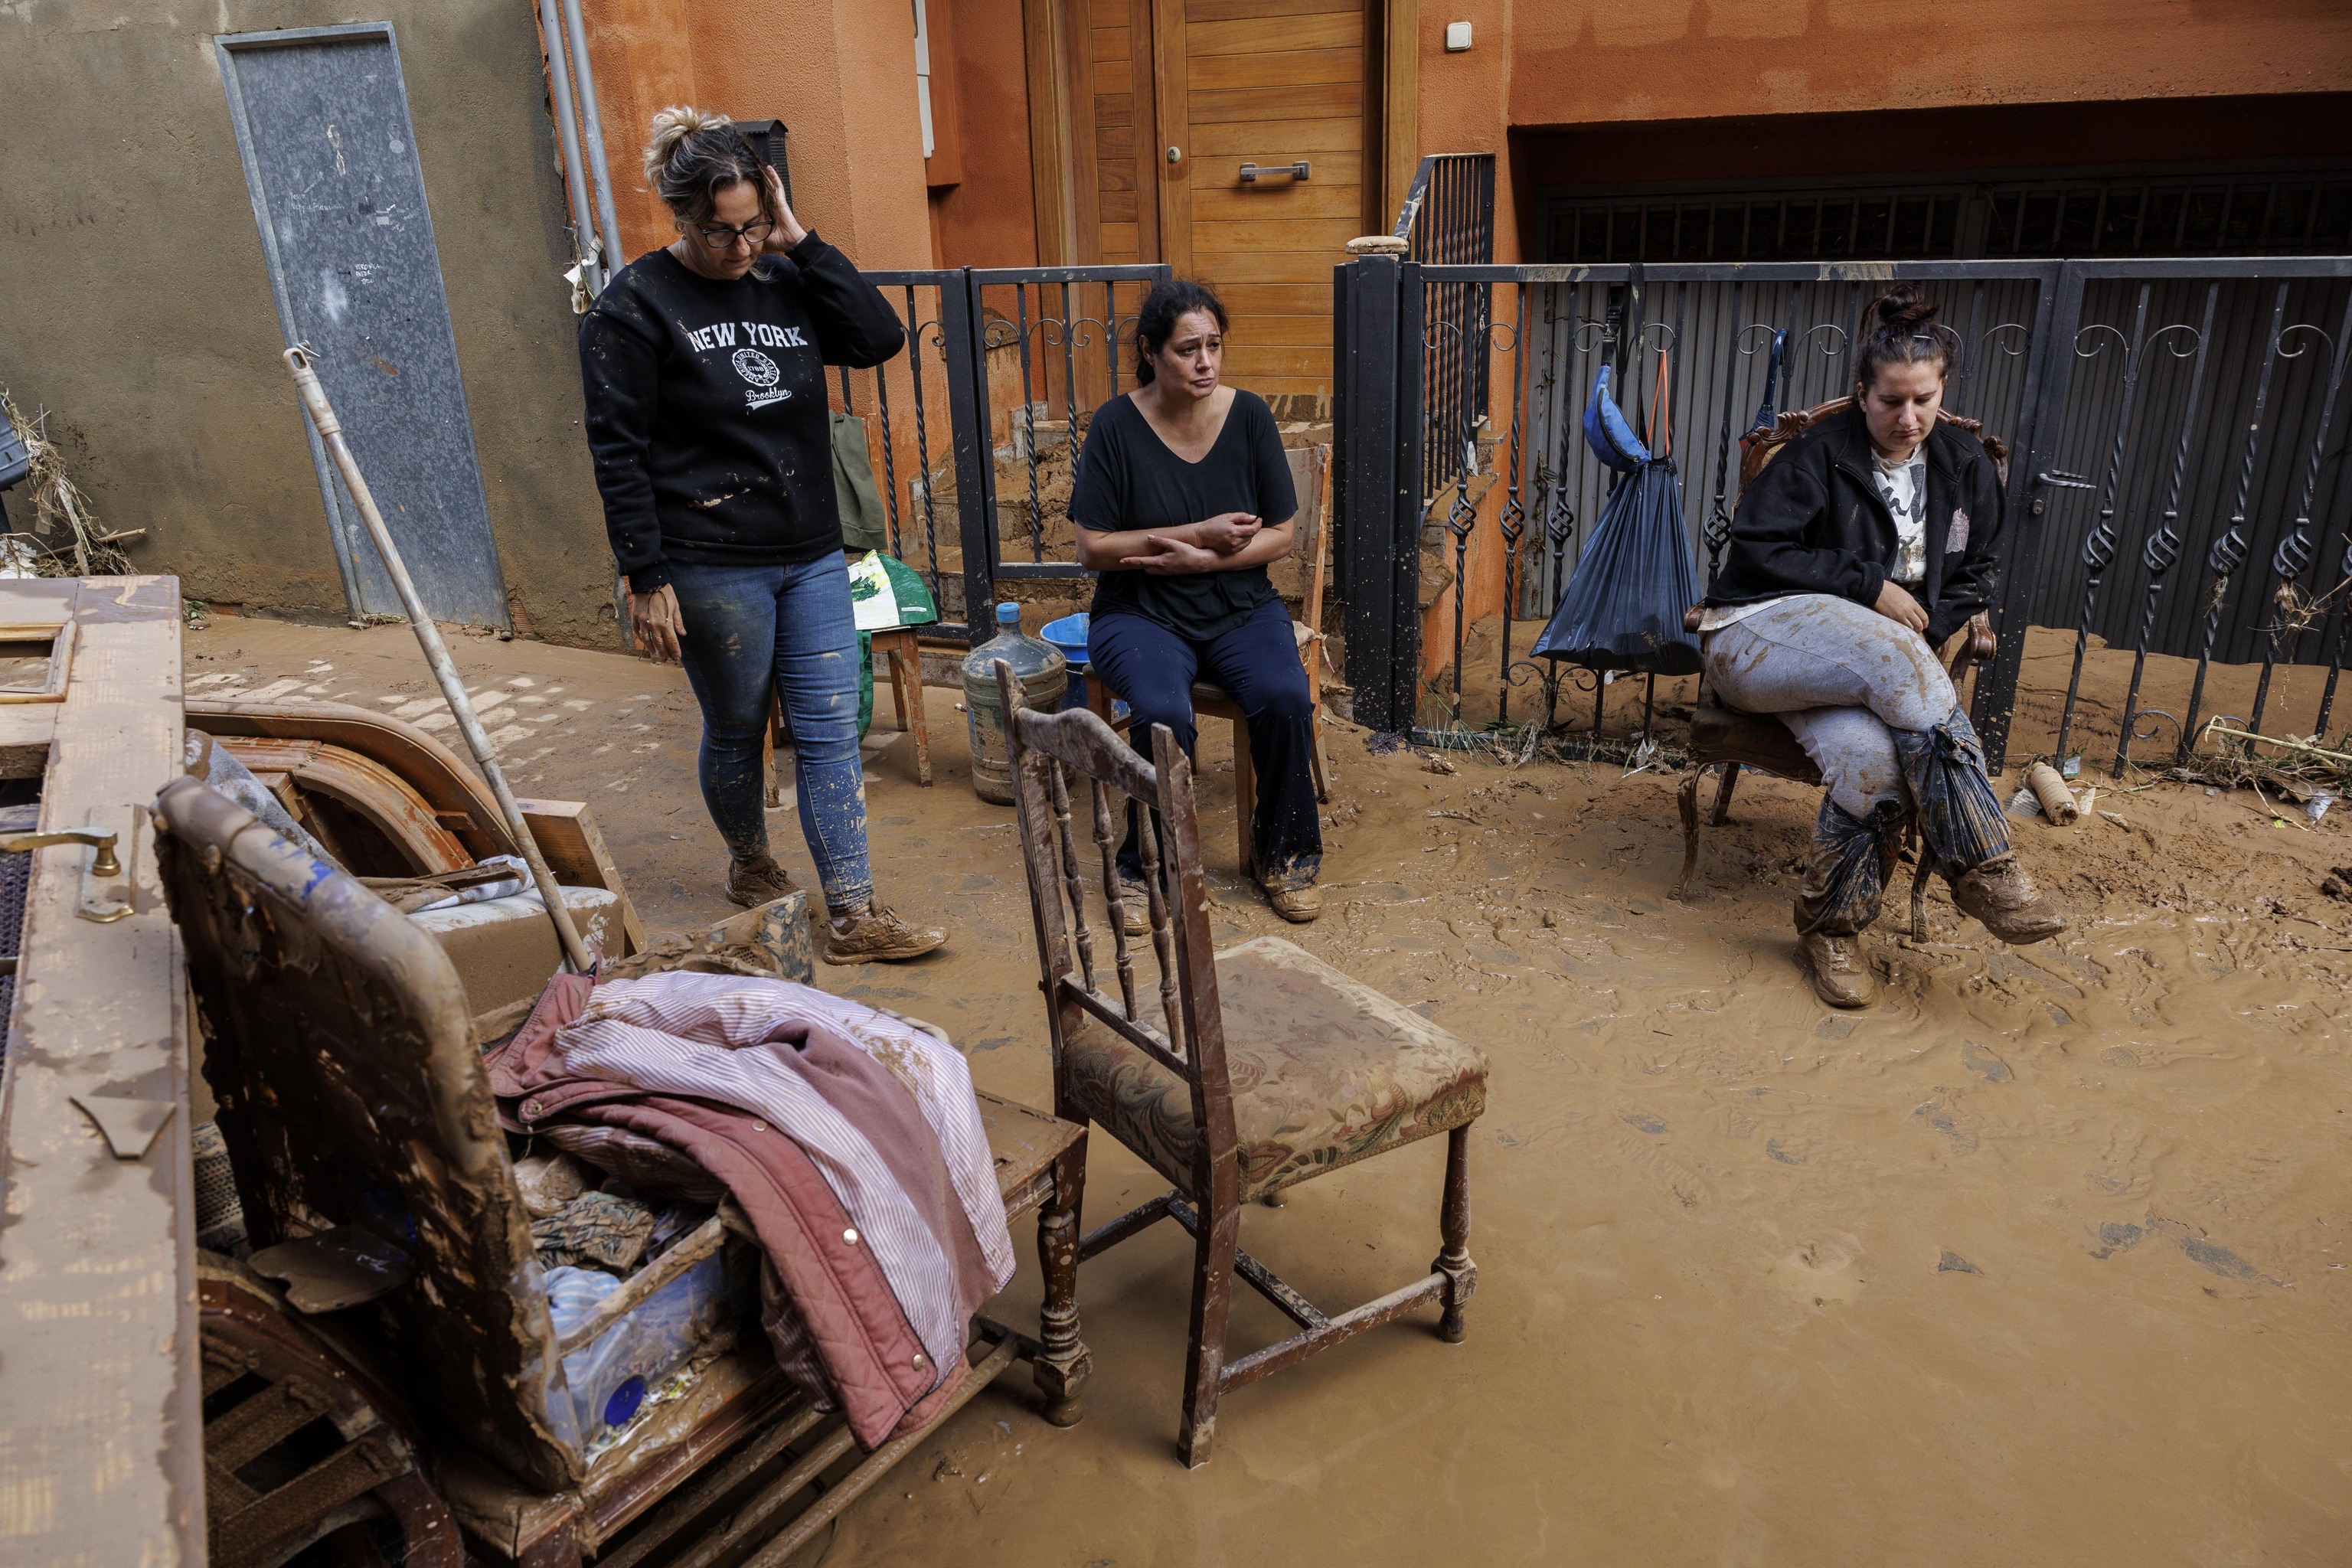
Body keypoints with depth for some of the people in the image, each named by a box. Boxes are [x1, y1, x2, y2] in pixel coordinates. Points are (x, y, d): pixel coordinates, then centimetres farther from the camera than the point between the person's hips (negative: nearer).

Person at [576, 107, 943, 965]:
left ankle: (854, 916, 8)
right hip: (712, 567, -4)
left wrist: (800, 242, -8)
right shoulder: (635, 304, -7)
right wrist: (646, 579, -13)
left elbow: (880, 337, -5)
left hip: (812, 556, 5)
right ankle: (750, 865, 38)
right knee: (736, 731, 12)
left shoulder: (784, 280, 7)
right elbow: (618, 451, -9)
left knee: (830, 731, 2)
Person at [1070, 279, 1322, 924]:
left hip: (1241, 608, 2)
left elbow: (1280, 536, 2)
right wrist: (1203, 532, -14)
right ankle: (1145, 867, -8)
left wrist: (1203, 560, -15)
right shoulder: (1117, 425, -8)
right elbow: (1092, 549, -8)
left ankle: (1284, 853, -3)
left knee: (1285, 698, -27)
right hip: (1142, 613, -2)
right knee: (1163, 712, -32)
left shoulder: (1249, 416, -1)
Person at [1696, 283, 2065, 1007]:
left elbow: (1971, 580, 22)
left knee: (1872, 757, -34)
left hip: (1871, 668, 4)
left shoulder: (1965, 469, 16)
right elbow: (1756, 549, -6)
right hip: (1761, 635, -4)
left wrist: (1931, 625, 0)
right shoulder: (1822, 453, 1)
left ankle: (1830, 927, -14)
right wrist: (1868, 586, -10)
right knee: (1896, 659, -37)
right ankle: (1983, 868, -32)